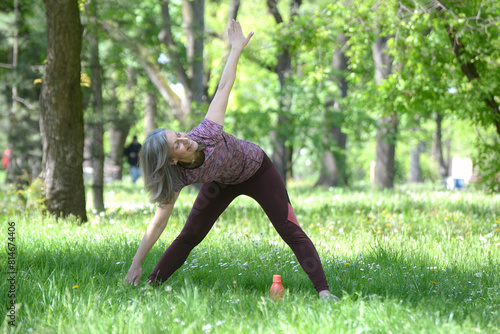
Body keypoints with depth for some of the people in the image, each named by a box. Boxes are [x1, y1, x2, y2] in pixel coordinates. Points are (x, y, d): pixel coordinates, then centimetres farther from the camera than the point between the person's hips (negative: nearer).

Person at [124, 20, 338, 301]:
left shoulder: (205, 134, -38)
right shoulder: (179, 177, -31)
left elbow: (224, 88, -27)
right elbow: (160, 220, -25)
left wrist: (237, 48, -24)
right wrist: (136, 264, -27)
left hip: (258, 170, -1)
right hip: (223, 181, 1)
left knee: (291, 231, -9)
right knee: (189, 237, -2)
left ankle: (324, 291, -11)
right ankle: (151, 286, 10)